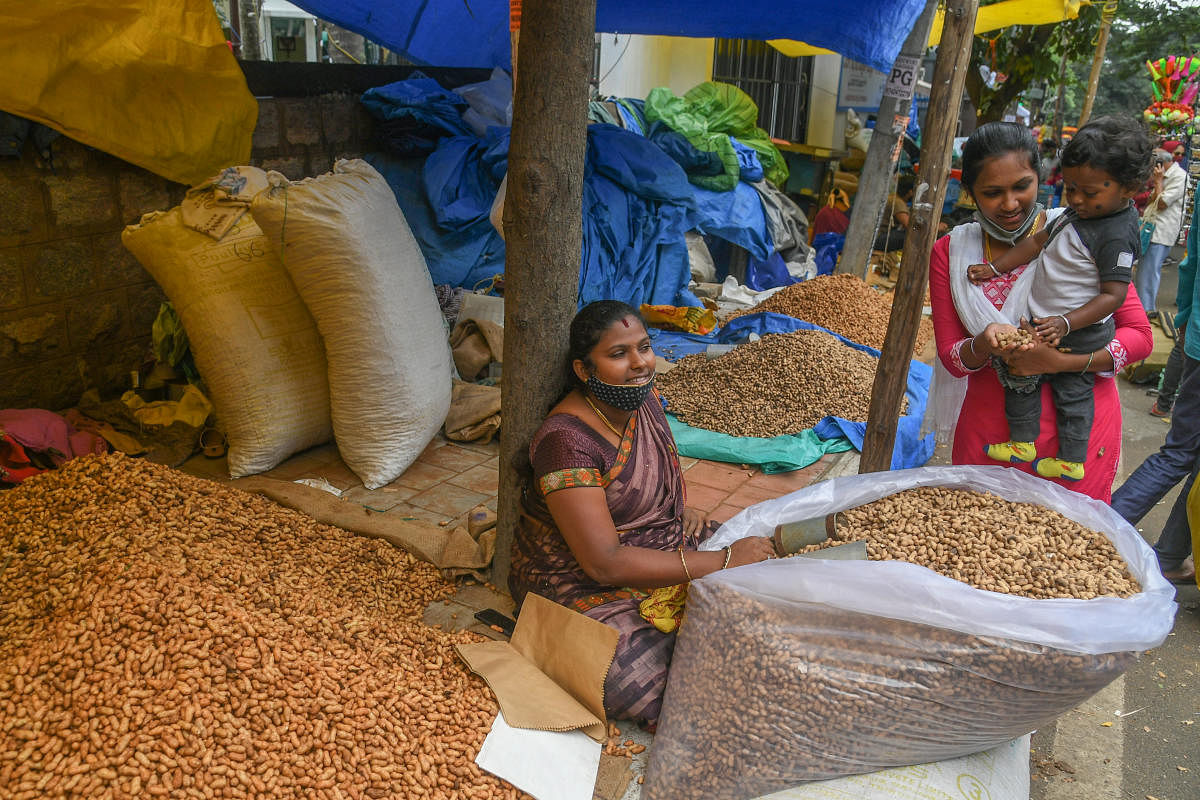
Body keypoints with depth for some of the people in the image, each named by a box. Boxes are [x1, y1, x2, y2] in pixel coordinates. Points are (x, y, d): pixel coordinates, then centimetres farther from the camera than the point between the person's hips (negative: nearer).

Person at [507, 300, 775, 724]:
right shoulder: (567, 440, -26)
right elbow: (605, 564, -30)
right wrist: (722, 561, -28)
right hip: (580, 581, -8)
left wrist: (681, 509, 0)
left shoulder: (643, 397, -1)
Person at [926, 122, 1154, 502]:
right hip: (988, 425, 2)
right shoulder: (949, 252, 1)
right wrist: (985, 344, -21)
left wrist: (1060, 360, -20)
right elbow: (951, 356, 1)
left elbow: (1140, 335, -4)